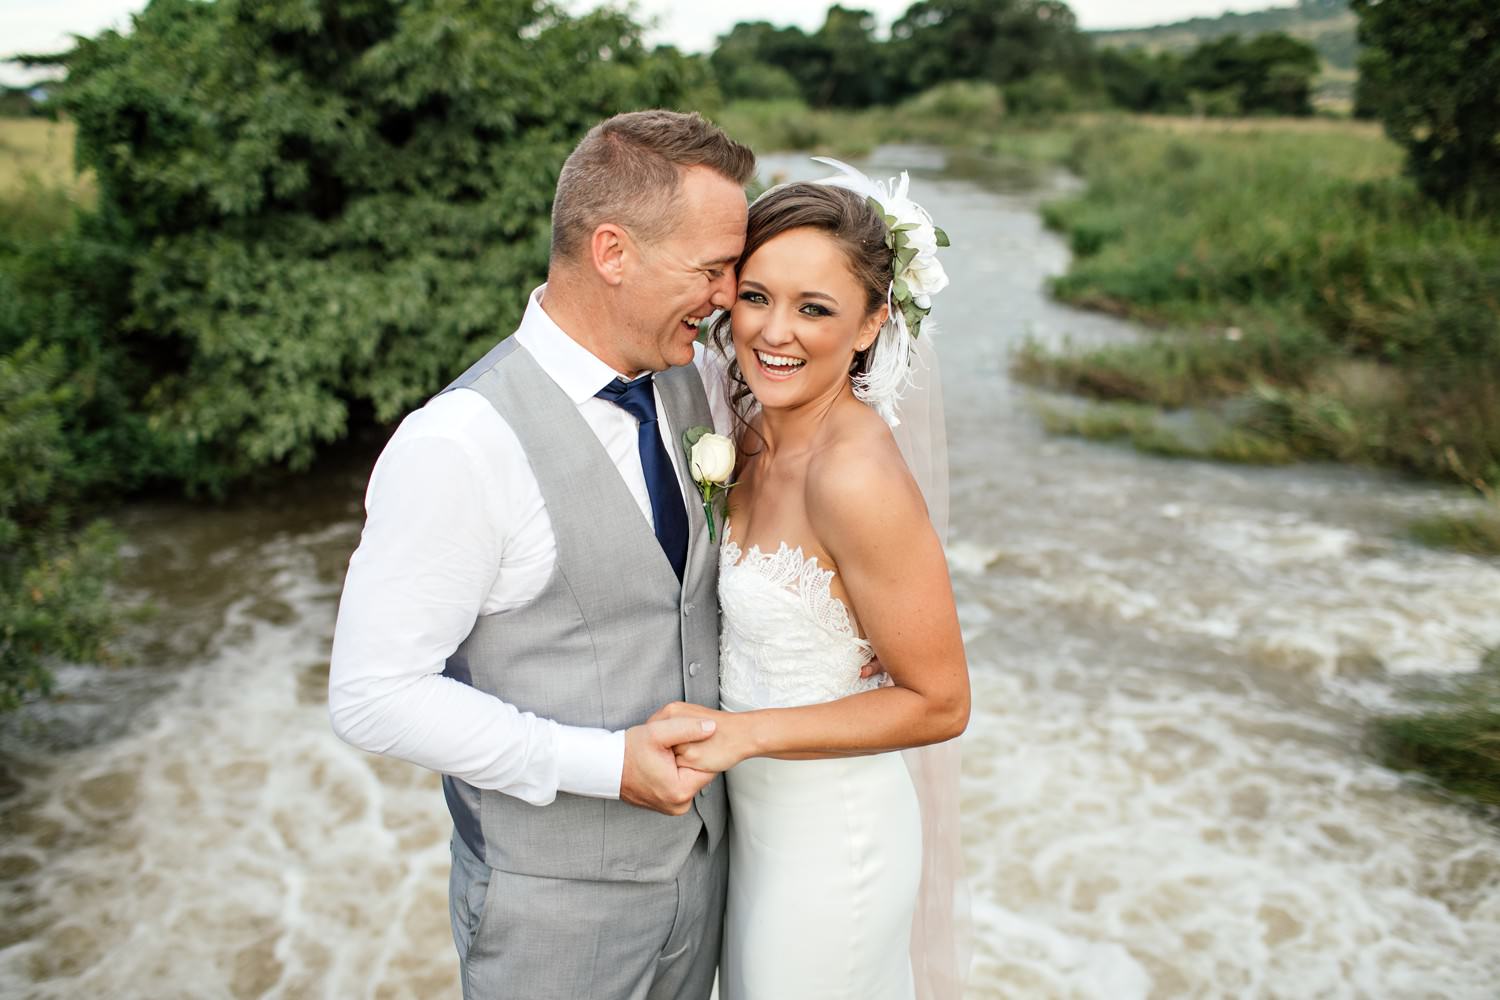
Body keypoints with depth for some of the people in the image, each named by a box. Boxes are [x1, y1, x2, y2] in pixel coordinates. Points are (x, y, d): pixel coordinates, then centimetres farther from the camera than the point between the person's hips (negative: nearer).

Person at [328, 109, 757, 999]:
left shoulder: (693, 376, -4)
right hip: (556, 902, -6)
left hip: (702, 849, 6)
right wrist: (603, 764, -24)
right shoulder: (462, 446, -26)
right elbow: (373, 695, -22)